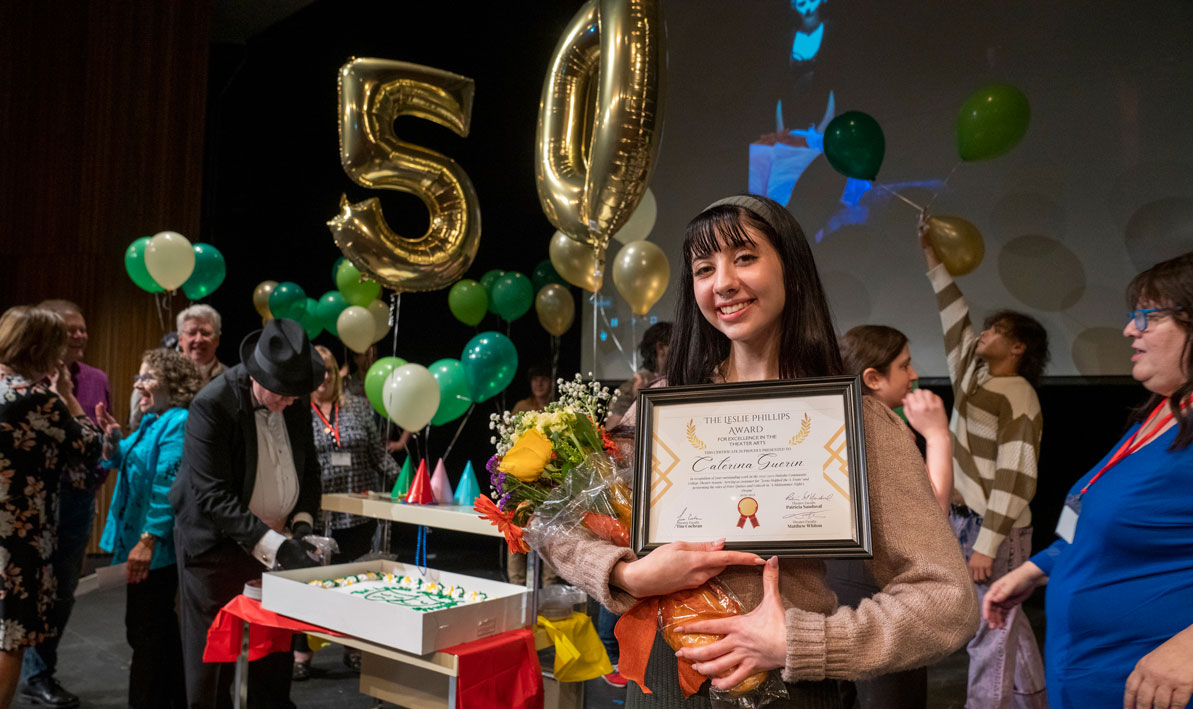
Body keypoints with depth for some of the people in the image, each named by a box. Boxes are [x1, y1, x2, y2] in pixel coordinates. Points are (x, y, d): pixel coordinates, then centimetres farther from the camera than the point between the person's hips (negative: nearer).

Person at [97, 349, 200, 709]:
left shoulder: (178, 423, -17)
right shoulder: (153, 421, 13)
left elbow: (168, 485, -24)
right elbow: (126, 463, 23)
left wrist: (148, 540, -26)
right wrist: (113, 438, 3)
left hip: (156, 547, -10)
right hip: (141, 542, 10)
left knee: (146, 630, -2)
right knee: (160, 626, 19)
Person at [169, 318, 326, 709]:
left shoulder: (296, 399, -3)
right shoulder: (211, 405, -21)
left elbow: (309, 467, 10)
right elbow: (214, 497, -24)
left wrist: (302, 522, -5)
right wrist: (275, 545, -29)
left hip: (275, 542, 5)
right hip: (217, 547, -5)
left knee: (275, 661, 13)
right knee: (212, 662, 7)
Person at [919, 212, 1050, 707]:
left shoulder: (1019, 397, -15)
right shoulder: (973, 372, 7)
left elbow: (1014, 478, -21)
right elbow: (952, 312, 15)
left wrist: (987, 545, -23)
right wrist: (932, 253, 15)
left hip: (995, 527, -8)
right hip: (965, 519, 8)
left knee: (990, 629, -2)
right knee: (1007, 620, 19)